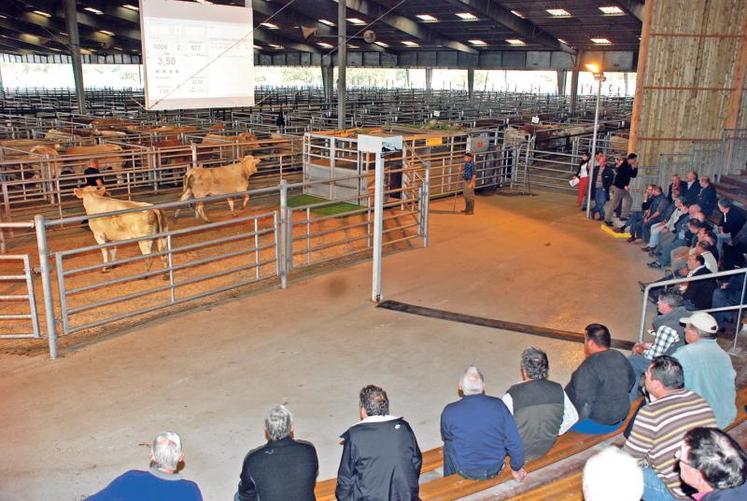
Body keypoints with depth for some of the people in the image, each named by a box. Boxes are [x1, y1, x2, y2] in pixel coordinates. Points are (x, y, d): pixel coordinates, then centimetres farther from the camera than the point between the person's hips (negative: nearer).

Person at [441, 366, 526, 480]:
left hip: (466, 471, -1)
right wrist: (516, 468, 5)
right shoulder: (498, 405, -17)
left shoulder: (449, 412, -19)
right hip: (495, 468, 2)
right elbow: (514, 442, -13)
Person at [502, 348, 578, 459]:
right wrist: (556, 433, 14)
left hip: (520, 451, -4)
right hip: (547, 447, 4)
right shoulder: (558, 390, -14)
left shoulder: (512, 395, -26)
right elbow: (572, 417, -1)